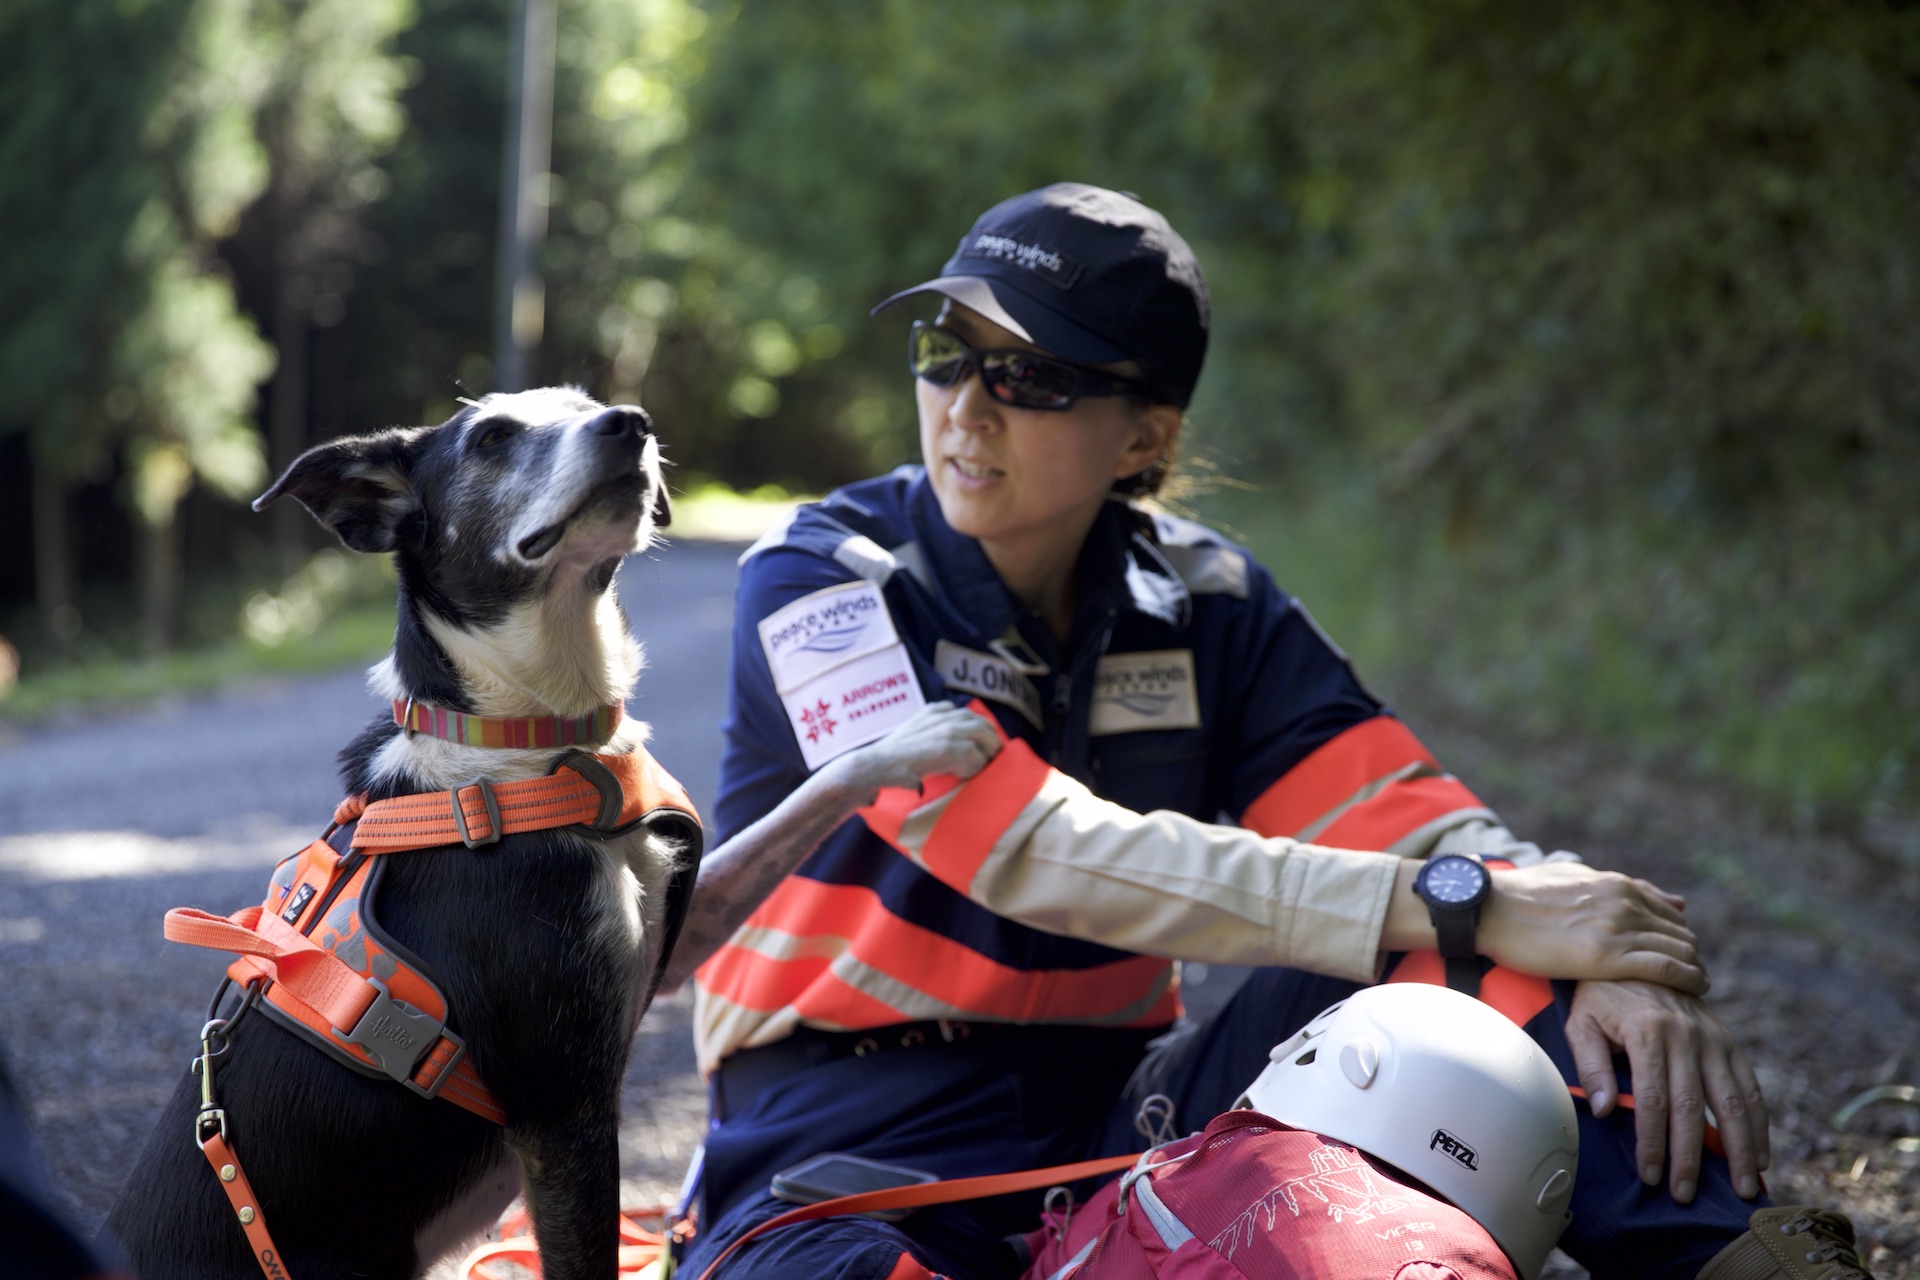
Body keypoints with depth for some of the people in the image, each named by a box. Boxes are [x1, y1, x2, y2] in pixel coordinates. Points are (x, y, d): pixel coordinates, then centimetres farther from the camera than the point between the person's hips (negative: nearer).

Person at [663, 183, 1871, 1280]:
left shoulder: (1205, 604, 5)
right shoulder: (818, 585, -9)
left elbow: (1414, 825, -4)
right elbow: (1028, 850, -23)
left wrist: (1596, 967, -29)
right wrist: (1456, 907, -27)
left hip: (1117, 1121, 5)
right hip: (854, 1159, -4)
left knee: (1446, 952, -18)